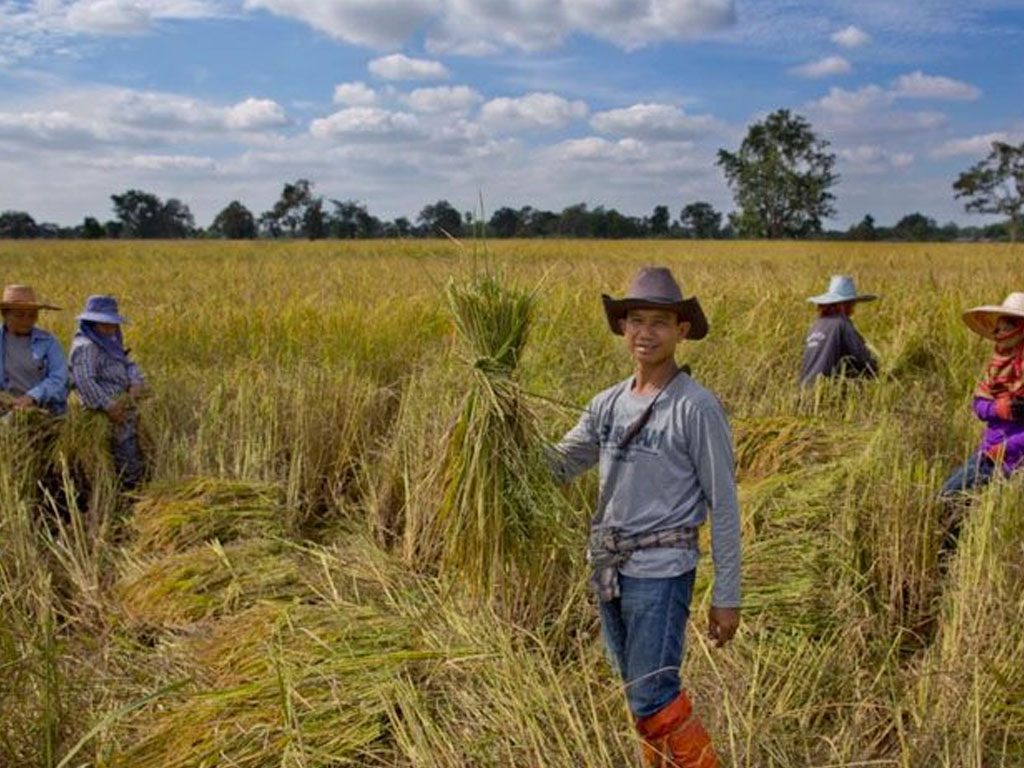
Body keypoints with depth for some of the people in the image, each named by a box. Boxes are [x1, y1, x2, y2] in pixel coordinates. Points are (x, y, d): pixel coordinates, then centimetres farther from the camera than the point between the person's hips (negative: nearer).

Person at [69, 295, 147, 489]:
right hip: (110, 415, -10)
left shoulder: (110, 342, 16)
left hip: (125, 408, 10)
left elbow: (129, 365, 16)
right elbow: (84, 381, -23)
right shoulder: (86, 346, -14)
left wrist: (136, 383, -6)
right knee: (129, 463, -8)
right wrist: (107, 407, -25)